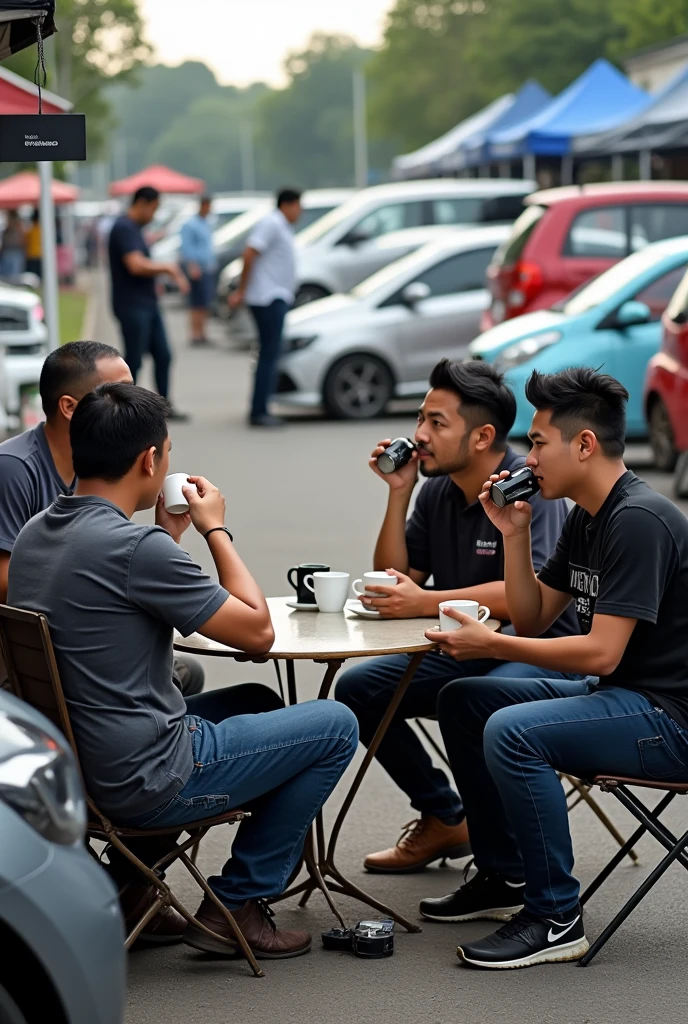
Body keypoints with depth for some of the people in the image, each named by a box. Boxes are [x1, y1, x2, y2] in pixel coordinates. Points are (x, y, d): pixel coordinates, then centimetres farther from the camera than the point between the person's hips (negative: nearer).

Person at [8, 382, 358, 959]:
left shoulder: (35, 534, 3)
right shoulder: (135, 548, -23)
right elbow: (258, 631, -13)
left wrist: (171, 532, 12)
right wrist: (216, 528, -3)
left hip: (72, 770, 9)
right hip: (144, 781, -9)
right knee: (335, 727, 5)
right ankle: (236, 905, 10)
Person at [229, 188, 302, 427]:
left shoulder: (282, 227, 19)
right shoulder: (271, 224, -12)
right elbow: (249, 254, -20)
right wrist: (242, 291, -19)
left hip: (276, 299, 10)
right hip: (268, 298, -10)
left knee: (270, 355, 11)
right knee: (269, 355, -11)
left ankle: (261, 410, 15)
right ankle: (259, 412, -11)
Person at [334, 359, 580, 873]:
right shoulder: (437, 492, 6)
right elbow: (395, 582, 5)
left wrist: (425, 603, -36)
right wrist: (398, 492, -5)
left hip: (540, 654, -9)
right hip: (465, 650, 9)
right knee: (359, 689, 1)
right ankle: (445, 820, 13)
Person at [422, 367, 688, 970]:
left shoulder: (639, 522, -20)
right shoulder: (588, 519, 11)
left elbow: (601, 653, -25)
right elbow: (533, 618, 16)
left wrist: (489, 644, -16)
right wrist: (514, 534, 3)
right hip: (620, 696, 11)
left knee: (513, 732, -29)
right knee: (463, 701, 14)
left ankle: (556, 919, -17)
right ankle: (506, 878, 21)